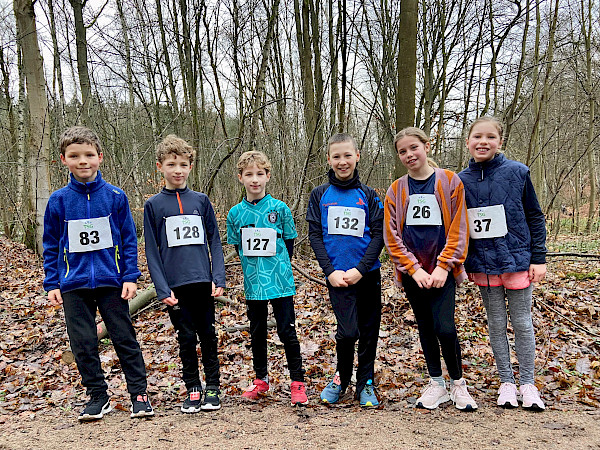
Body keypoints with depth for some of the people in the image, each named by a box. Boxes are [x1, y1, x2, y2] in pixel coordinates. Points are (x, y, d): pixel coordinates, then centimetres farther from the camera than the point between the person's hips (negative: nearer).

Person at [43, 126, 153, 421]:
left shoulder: (115, 196, -2)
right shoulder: (58, 200, 1)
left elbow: (129, 240, 2)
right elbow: (50, 245, 7)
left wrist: (130, 276, -4)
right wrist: (52, 284, 3)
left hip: (111, 281, -1)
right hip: (74, 284, 2)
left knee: (125, 339, 5)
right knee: (83, 344, 8)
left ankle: (139, 394, 17)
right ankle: (97, 397, 23)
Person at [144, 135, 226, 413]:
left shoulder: (201, 200, 6)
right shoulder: (154, 205, 2)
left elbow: (214, 241, 7)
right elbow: (152, 251, 1)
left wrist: (219, 278, -3)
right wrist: (162, 288, -8)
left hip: (204, 283, 1)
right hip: (175, 285, -1)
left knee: (208, 335, 9)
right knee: (187, 338, 5)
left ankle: (212, 388, 22)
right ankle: (192, 390, 21)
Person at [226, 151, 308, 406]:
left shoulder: (280, 208, -4)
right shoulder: (235, 213, 2)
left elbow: (289, 241, 5)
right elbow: (237, 246, 11)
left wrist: (278, 266, 2)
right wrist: (254, 267, 4)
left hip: (280, 281, -3)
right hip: (253, 283, 3)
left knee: (287, 332, 0)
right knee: (257, 333, 14)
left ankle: (297, 383, 13)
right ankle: (261, 380, 30)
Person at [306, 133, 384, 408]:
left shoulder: (369, 196, 6)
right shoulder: (320, 195, 6)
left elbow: (378, 235, 1)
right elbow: (314, 235, 2)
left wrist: (360, 269, -11)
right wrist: (330, 271, -9)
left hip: (367, 275, 2)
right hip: (337, 276, -1)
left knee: (369, 332, 8)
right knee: (348, 331, -10)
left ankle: (365, 383, 26)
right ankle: (341, 378, 16)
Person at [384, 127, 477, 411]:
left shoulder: (450, 182, -2)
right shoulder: (396, 190, 4)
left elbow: (458, 229, -5)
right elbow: (392, 236, 0)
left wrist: (443, 266, -13)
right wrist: (414, 269, -9)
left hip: (442, 270, -3)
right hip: (412, 272, 3)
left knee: (444, 327, -11)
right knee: (425, 327, 11)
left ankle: (458, 383, 11)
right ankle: (437, 384, 25)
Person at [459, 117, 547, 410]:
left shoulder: (517, 172, -4)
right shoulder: (461, 180, 1)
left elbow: (535, 217, 1)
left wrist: (538, 258, -3)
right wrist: (460, 263, 7)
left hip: (517, 259, -2)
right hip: (483, 264, 2)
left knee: (522, 323, 7)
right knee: (496, 324, 11)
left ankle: (527, 383, 22)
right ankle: (506, 382, 24)